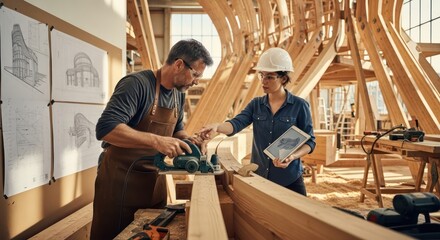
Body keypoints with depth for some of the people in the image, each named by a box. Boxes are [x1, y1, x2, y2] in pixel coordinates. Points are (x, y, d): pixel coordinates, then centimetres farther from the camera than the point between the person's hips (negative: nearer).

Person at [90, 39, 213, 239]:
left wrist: (187, 139, -3)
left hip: (155, 178, 7)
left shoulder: (179, 94, 5)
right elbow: (105, 128, -30)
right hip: (120, 177, -7)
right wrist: (156, 140, -36)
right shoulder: (136, 84, -20)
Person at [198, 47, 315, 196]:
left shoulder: (299, 105, -6)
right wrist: (217, 127, -34)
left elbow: (309, 141, -3)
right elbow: (236, 123, -13)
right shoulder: (256, 104, 3)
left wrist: (292, 156, -22)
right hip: (259, 178, 3)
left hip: (289, 180, -3)